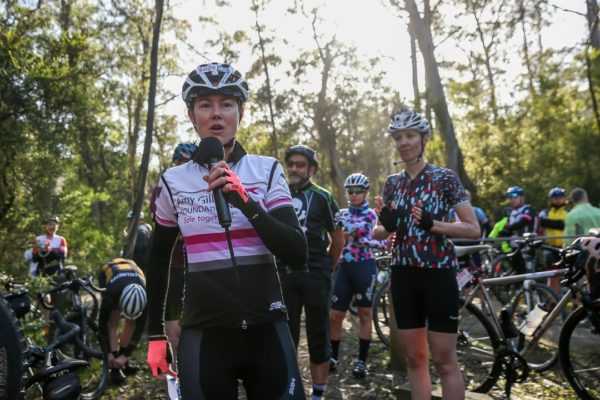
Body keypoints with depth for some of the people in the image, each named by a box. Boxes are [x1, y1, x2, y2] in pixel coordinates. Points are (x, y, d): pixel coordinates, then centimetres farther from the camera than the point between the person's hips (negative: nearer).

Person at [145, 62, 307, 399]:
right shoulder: (173, 181, 2)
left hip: (267, 333, 0)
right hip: (204, 337, 1)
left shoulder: (267, 170, -2)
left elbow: (298, 254, -10)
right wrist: (156, 334, 13)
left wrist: (246, 202, -22)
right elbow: (158, 261, 14)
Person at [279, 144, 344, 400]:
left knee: (318, 335, 4)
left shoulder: (322, 198, -1)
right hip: (285, 274, 3)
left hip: (315, 274, -3)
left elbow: (338, 239, 4)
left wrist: (325, 268, 9)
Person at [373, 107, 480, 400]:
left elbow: (473, 229, -5)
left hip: (438, 273, -4)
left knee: (444, 360, -1)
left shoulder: (444, 177, -3)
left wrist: (432, 224, -20)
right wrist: (385, 224, -11)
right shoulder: (392, 183, 10)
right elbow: (379, 233, 12)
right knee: (414, 357, 11)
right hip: (404, 274, 5)